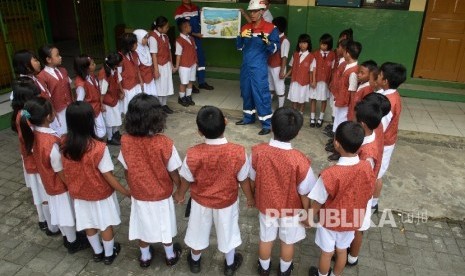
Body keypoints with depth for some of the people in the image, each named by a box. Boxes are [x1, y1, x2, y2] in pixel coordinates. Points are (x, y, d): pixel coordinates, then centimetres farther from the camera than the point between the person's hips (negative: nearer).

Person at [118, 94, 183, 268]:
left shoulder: (126, 142, -19)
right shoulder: (165, 143, -28)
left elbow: (126, 171, -6)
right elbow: (173, 173, -17)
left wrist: (132, 188, 12)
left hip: (138, 195, 2)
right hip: (162, 195, -2)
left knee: (143, 225, 24)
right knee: (164, 225, 22)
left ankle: (145, 257, 46)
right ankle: (170, 255, 44)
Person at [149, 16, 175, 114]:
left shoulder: (165, 36, 7)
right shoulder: (153, 37, -16)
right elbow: (153, 54, -18)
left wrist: (171, 64, 13)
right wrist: (156, 69, -18)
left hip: (167, 65, 7)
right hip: (160, 66, -7)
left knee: (167, 85, 13)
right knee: (160, 86, 3)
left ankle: (164, 104, 26)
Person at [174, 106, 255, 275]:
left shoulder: (193, 154, -30)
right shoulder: (238, 153, -30)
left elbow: (186, 179, -12)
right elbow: (243, 180, -14)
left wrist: (180, 194, 10)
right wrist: (250, 198, 6)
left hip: (201, 201, 0)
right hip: (227, 202, 0)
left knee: (199, 232, 27)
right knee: (227, 232, 26)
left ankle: (195, 261, 54)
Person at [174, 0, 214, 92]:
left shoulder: (196, 8, 8)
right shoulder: (179, 11, -10)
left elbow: (200, 21, 15)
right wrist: (195, 34, -21)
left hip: (198, 38, 6)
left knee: (201, 59, 9)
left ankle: (202, 82, 21)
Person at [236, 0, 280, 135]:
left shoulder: (271, 28, -6)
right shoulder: (245, 27, 10)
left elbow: (275, 48, -10)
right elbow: (239, 47, 10)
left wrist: (267, 42, -31)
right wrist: (241, 37, -9)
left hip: (259, 67, -6)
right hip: (245, 66, 6)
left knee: (261, 94, -7)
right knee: (246, 92, 15)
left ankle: (266, 124, 0)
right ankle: (249, 117, 32)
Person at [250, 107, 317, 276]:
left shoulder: (258, 152, -26)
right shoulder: (300, 161, -33)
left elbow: (252, 180, -9)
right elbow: (304, 193, -18)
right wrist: (306, 213, 2)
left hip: (266, 205, 2)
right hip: (291, 209, -1)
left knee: (266, 239, 27)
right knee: (287, 242, 26)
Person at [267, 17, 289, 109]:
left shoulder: (285, 41, -16)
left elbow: (284, 57, -18)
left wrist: (282, 70, -20)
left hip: (277, 68, -7)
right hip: (269, 67, 7)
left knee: (279, 89, 4)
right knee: (270, 88, 19)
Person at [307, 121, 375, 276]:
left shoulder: (330, 174, -36)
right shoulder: (367, 168, -21)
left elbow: (318, 202, -21)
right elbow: (368, 195, -4)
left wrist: (310, 218, -1)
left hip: (330, 220, -4)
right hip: (352, 219, 4)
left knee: (327, 252, 22)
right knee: (342, 250, 27)